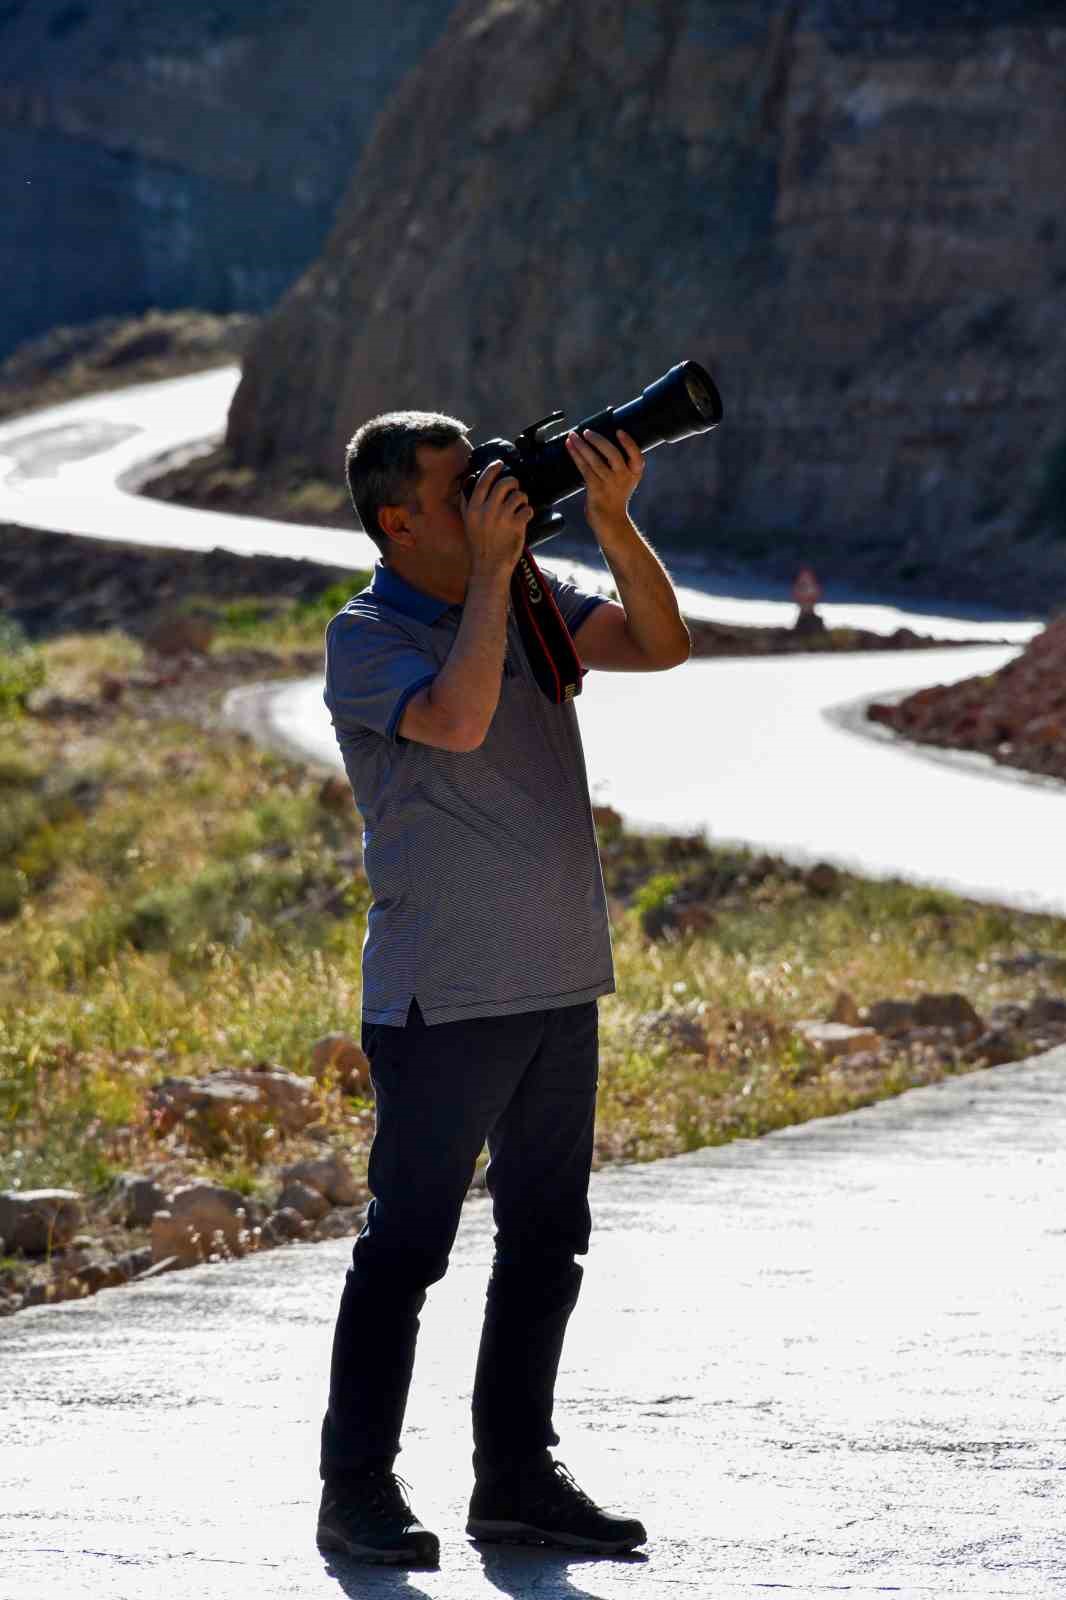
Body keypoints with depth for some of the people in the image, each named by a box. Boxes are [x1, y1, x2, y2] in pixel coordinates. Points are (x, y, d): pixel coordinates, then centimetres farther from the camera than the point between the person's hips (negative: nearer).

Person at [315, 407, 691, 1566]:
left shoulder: (532, 600, 9)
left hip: (560, 986, 7)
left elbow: (660, 645, -2)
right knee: (408, 1242, -3)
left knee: (546, 1241, 11)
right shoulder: (366, 639, -8)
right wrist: (494, 568, -20)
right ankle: (357, 1490, 4)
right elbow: (458, 719, -27)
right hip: (442, 996, -7)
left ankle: (516, 1477, 20)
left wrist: (613, 522, -15)